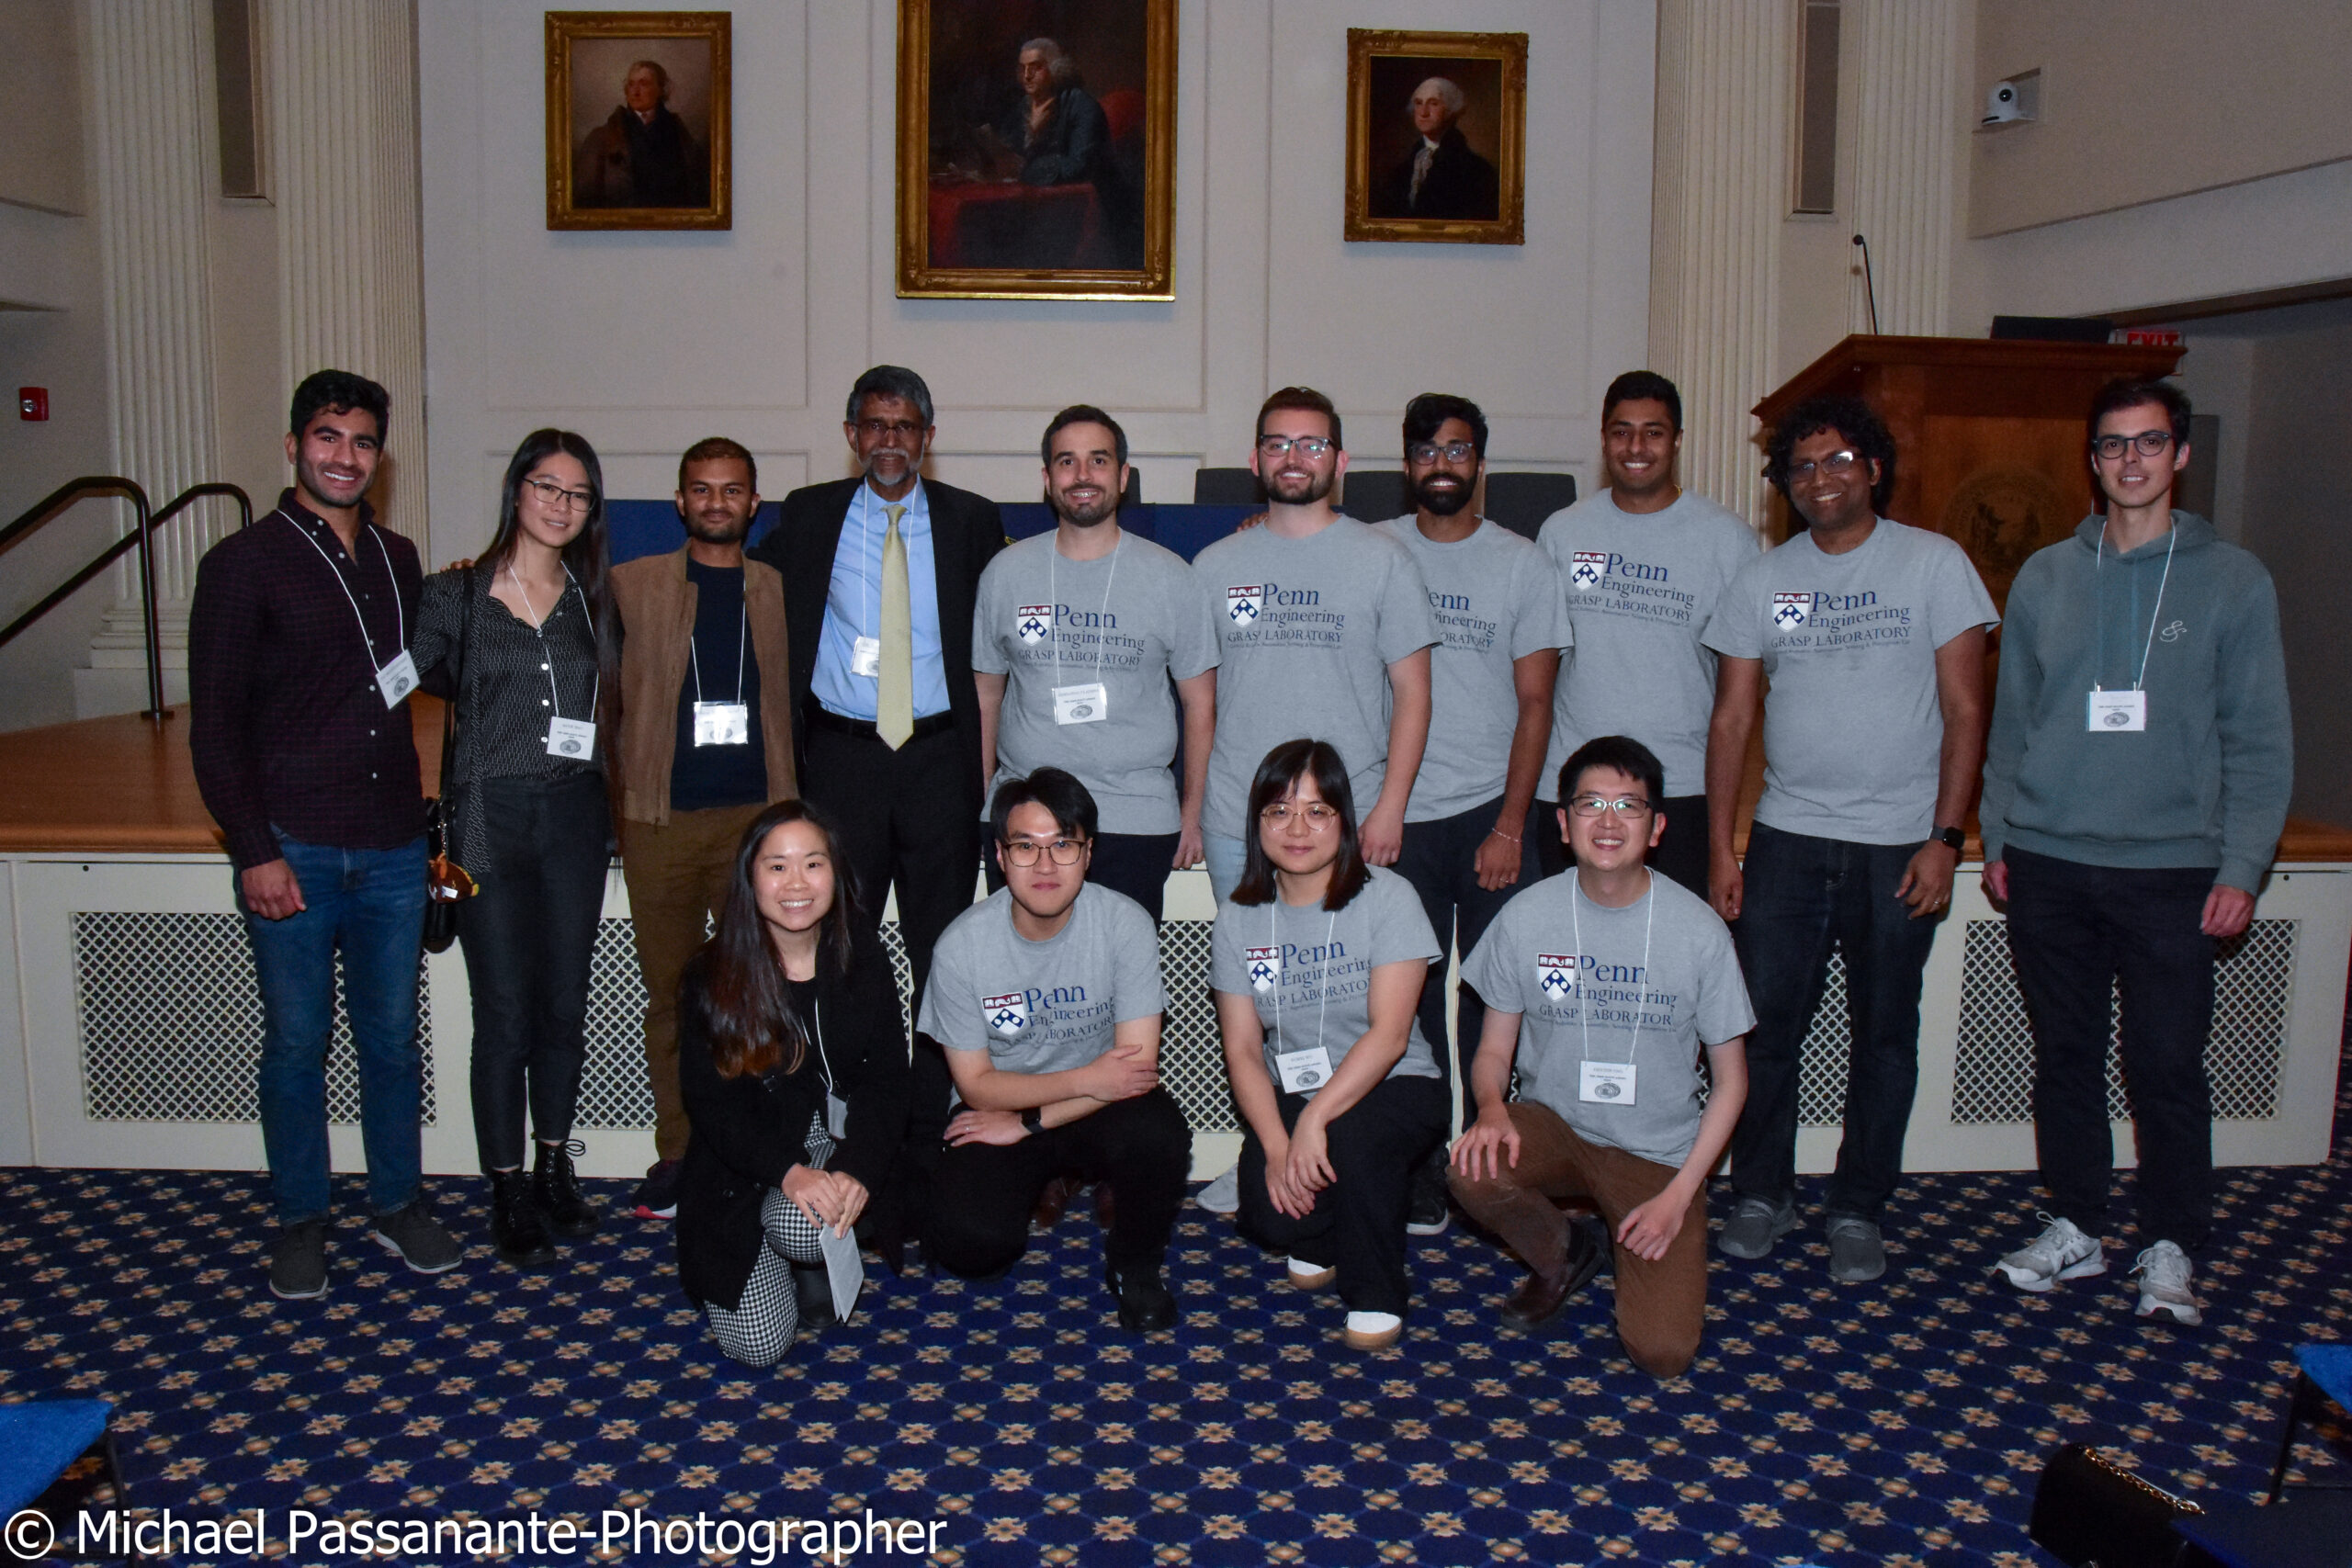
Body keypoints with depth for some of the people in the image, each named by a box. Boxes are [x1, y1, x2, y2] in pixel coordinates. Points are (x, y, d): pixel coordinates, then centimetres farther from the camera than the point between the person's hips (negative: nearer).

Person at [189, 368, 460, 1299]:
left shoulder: (397, 559, 11)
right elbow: (215, 724, -5)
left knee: (393, 1035, 12)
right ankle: (301, 1221, 23)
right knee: (296, 1041, 7)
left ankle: (399, 1205, 26)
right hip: (293, 848, -4)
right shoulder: (244, 564, -3)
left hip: (392, 847, 4)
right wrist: (254, 850, -11)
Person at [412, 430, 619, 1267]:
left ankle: (553, 1168, 27)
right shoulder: (456, 594, -2)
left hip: (574, 817, 3)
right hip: (490, 820, -3)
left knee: (564, 1005, 10)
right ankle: (507, 1192, 15)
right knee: (504, 1016, 1)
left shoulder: (591, 599, 8)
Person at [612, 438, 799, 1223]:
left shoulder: (781, 592, 10)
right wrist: (616, 794, 0)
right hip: (660, 816, 0)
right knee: (671, 990, 6)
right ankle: (677, 1150, 17)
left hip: (758, 812, 0)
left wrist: (794, 800, 4)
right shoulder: (631, 585, 8)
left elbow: (799, 700, 12)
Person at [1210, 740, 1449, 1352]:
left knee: (1352, 1133, -36)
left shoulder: (1387, 897, -10)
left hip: (1393, 1089, -3)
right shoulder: (1239, 917, 1)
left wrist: (1315, 1120, -28)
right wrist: (1276, 1145, -18)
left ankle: (1376, 1296, -9)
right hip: (1289, 1097, 3)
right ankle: (1321, 1239, 16)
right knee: (1270, 1212, -24)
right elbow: (1242, 1049, -2)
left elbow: (1389, 1035, -18)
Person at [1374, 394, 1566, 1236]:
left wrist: (1509, 826, -5)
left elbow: (1535, 703, 3)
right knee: (1412, 997, 3)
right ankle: (1422, 1172, 12)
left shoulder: (1522, 563, 5)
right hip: (1399, 812, 1)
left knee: (1491, 998, 1)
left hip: (1491, 810, 0)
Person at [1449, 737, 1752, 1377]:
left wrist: (1680, 1192, -11)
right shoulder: (1527, 917, -8)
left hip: (1661, 1150, -1)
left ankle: (1650, 1250, 21)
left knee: (1663, 1354, -15)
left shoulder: (1699, 929, -11)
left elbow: (1730, 1080, -3)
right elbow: (1494, 1047, 1)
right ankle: (1561, 1256, 3)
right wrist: (1492, 1107, -23)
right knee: (1474, 1173, -32)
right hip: (1552, 1122, 1)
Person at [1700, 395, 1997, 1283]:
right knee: (1765, 1022, 2)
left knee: (1885, 1031, 7)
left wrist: (1945, 837, -11)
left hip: (1899, 843, -1)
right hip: (1786, 837, 2)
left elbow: (1963, 711, -3)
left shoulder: (1934, 564, -1)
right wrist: (1720, 850, 0)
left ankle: (1858, 1208, 20)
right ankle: (1763, 1194, 18)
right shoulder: (1761, 580, 5)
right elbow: (1731, 720, 5)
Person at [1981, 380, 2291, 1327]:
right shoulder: (2044, 578, 8)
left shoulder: (2233, 581, 1)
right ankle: (2075, 1229, 25)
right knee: (2064, 1056, 11)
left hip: (2171, 869, -2)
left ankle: (2170, 1249, 18)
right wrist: (1996, 837, 7)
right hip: (2048, 865, 3)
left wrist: (2241, 867, -7)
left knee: (2168, 1068, 1)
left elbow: (2258, 741, -1)